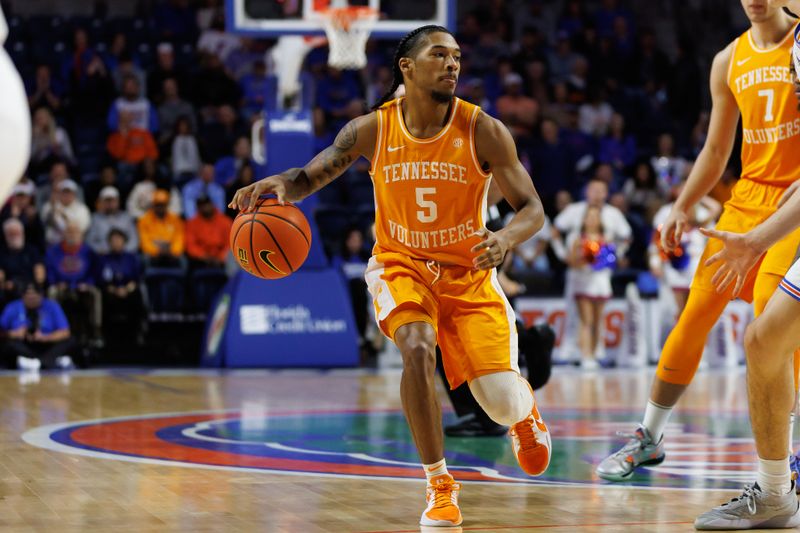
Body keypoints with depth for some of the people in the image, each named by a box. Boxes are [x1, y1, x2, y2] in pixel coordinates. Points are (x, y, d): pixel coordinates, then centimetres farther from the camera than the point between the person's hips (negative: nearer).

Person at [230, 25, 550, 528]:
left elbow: (533, 209, -12)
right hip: (401, 264, 0)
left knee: (503, 405, -11)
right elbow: (311, 176, -3)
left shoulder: (483, 131, -15)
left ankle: (525, 408, 32)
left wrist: (506, 238, -35)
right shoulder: (371, 129, -12)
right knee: (417, 349, -31)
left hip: (468, 271, 0)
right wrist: (279, 184, -28)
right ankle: (440, 486, -14)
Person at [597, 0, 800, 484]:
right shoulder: (729, 62, 11)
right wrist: (683, 207, 13)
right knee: (698, 309, 2)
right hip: (749, 193, 5)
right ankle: (650, 437, 13)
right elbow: (717, 150, 20)